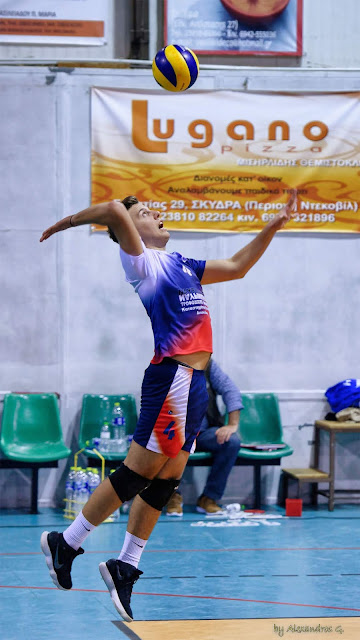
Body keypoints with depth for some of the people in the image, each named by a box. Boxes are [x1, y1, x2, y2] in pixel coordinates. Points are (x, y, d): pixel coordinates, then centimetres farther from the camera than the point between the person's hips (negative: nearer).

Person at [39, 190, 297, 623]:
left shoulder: (179, 264, 23)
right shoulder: (142, 262, -4)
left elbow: (236, 267, 29)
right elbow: (116, 211, -21)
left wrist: (273, 227, 25)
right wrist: (64, 224, -9)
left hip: (194, 384, 8)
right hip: (172, 377, -8)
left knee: (164, 483, 8)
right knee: (138, 473, -7)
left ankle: (125, 568, 14)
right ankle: (65, 544, 3)